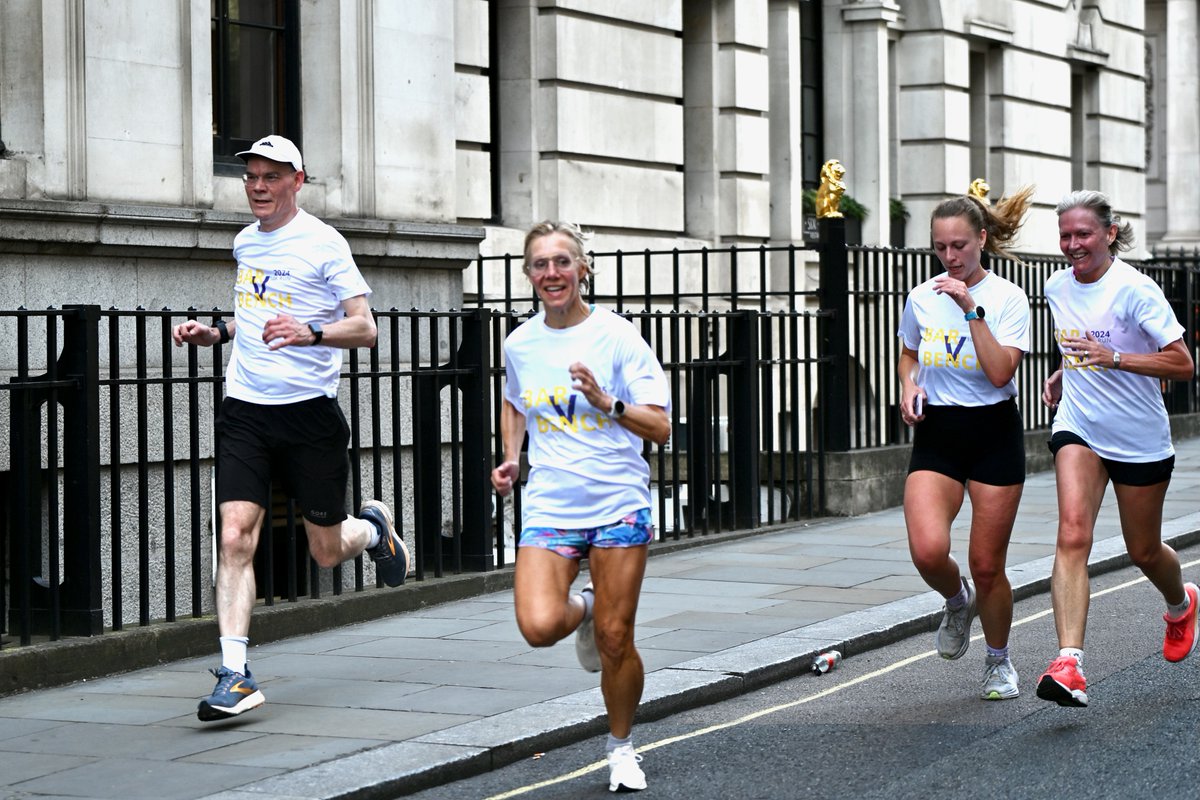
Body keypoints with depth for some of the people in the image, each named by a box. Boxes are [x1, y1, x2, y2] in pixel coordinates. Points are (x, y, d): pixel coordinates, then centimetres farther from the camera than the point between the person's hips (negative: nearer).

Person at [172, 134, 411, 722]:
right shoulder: (245, 242, 12)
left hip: (310, 410, -4)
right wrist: (214, 333, 11)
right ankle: (235, 675, -12)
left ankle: (373, 528, 41)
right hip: (244, 409, 4)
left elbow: (365, 329, -11)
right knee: (235, 537, -12)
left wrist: (309, 332, -28)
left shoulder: (322, 243, -7)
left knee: (327, 551, 6)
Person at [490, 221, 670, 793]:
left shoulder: (616, 335, -7)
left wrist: (606, 402, -25)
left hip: (618, 504, -2)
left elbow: (659, 427, -10)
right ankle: (583, 612, 19)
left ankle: (621, 746, 25)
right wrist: (510, 457, 12)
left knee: (615, 640, 1)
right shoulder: (519, 344, 5)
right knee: (538, 627, -18)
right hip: (548, 505, 2)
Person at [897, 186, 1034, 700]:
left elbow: (1000, 372, -19)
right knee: (928, 551, -19)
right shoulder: (921, 298, 3)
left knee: (987, 565, 1)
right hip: (935, 435, 2)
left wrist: (972, 310, -22)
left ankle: (998, 661, 27)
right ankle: (958, 603, 17)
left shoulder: (1007, 298, -8)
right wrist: (910, 386, 2)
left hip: (993, 433, -2)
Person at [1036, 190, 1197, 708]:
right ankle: (1069, 664, -28)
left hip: (1139, 439, -3)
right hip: (1078, 429, 3)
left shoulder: (1134, 289, -17)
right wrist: (1061, 375, 5)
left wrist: (1114, 358, -29)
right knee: (1072, 535, -19)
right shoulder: (1057, 287, 2)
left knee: (1143, 551, 13)